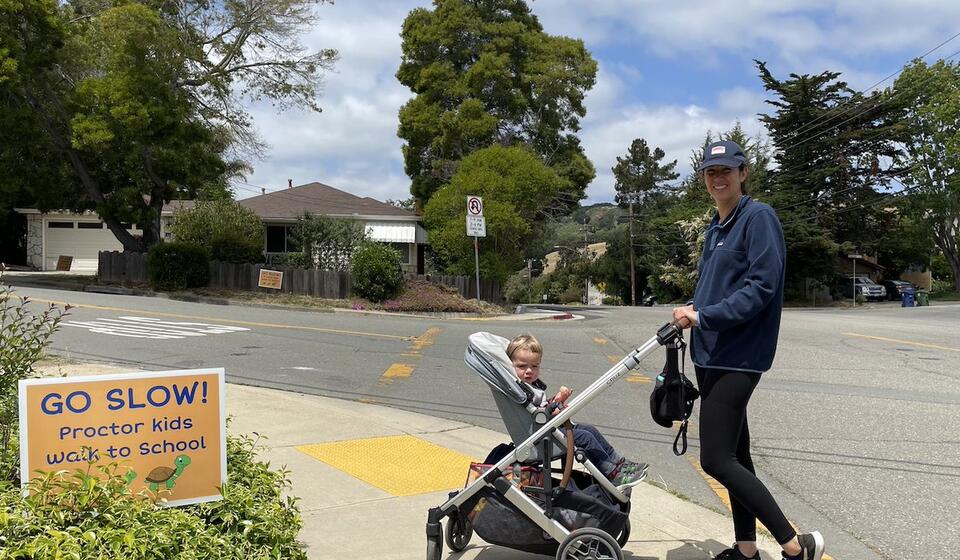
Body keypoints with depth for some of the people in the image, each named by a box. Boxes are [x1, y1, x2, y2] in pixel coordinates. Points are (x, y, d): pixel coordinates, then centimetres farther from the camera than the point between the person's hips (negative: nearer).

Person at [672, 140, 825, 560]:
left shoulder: (758, 217, -10)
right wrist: (693, 312, 1)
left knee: (716, 460, -10)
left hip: (738, 357, -9)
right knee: (734, 454, 14)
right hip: (711, 355, 9)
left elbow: (762, 286, -19)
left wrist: (705, 316, -19)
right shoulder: (715, 227, 15)